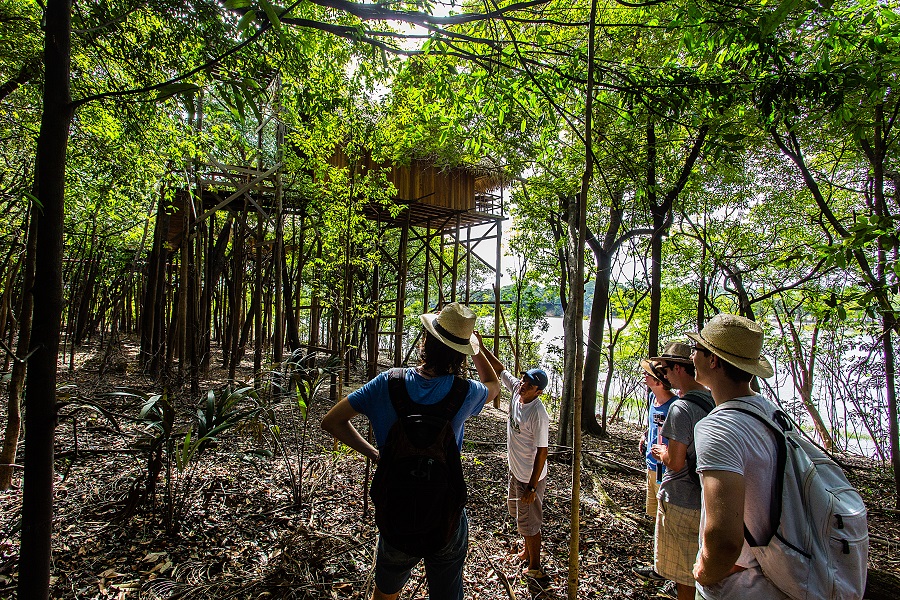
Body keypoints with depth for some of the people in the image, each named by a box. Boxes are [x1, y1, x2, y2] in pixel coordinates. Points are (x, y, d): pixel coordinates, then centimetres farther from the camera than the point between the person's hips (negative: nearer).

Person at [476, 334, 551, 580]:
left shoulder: (538, 414, -30)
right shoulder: (516, 389, -11)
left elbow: (542, 452, -25)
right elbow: (499, 368, -1)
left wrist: (532, 487, -20)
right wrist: (479, 346, -8)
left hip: (530, 477, -9)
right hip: (515, 470, 9)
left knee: (528, 522, 10)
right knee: (516, 511, 27)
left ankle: (534, 567, 32)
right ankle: (527, 551, 50)